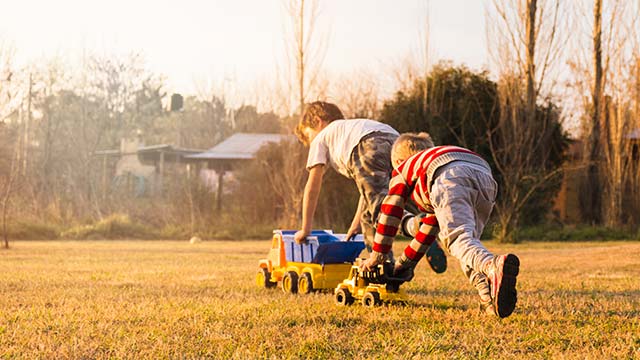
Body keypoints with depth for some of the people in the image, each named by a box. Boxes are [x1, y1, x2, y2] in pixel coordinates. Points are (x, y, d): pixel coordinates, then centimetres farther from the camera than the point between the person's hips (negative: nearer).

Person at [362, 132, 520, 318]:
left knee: (459, 238, -22)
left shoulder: (403, 169, 36)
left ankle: (493, 265, -56)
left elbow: (390, 212, 32)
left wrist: (377, 255, 41)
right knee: (468, 240, 13)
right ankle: (488, 292, -16)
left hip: (451, 177, -6)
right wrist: (407, 260, 60)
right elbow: (431, 225, 54)